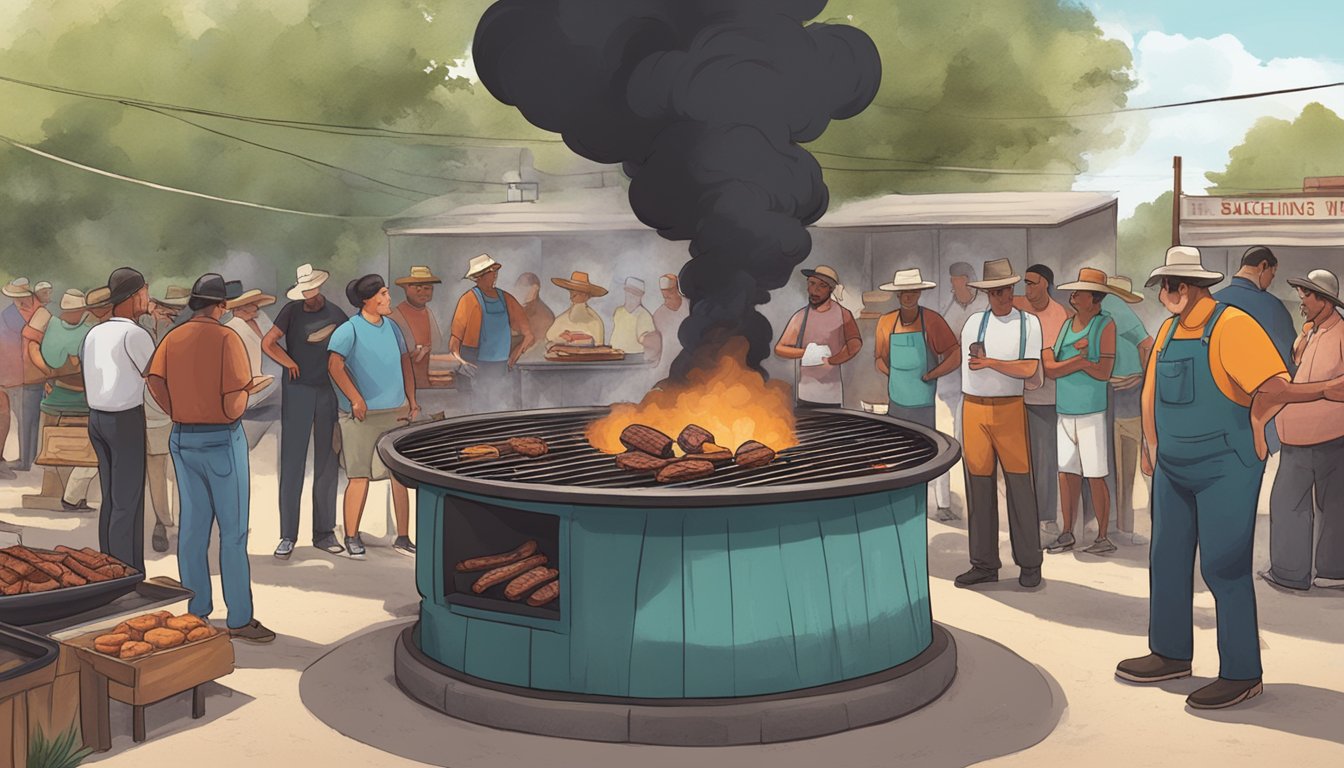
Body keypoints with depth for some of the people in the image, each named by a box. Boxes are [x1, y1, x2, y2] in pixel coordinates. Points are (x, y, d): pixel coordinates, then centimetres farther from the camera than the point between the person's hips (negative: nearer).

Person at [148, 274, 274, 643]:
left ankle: (196, 609, 18)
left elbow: (155, 381, -9)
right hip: (222, 438, -6)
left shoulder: (173, 338, 5)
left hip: (183, 438, 6)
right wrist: (247, 389, 4)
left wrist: (177, 413, 5)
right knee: (233, 531, -1)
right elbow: (234, 403, -18)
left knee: (192, 527, 12)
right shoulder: (226, 338, -12)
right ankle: (240, 619, 3)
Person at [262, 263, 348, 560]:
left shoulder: (336, 314, 6)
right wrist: (291, 363, -4)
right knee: (292, 463, -2)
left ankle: (324, 532, 13)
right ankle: (287, 536, 2)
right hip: (297, 392, -2)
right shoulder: (292, 311, 1)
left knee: (327, 465, 5)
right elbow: (267, 343, 1)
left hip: (329, 393, 2)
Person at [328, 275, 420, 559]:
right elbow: (335, 365, -18)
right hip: (363, 415, -6)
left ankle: (402, 537, 14)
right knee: (360, 476, -3)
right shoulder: (349, 330, -8)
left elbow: (405, 362, 21)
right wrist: (356, 399, -19)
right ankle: (351, 537, 8)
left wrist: (412, 400, 16)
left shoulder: (391, 327, 12)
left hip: (396, 412, 6)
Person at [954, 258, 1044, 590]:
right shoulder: (973, 323, 8)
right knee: (979, 484, 4)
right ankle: (984, 564, 11)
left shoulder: (1029, 323, 4)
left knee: (1019, 485, -3)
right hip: (974, 407, 2)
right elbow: (969, 365, 11)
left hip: (1010, 409, -2)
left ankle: (1029, 564, 5)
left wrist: (990, 362, -13)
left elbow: (1029, 369, -5)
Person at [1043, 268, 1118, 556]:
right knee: (1067, 473, 8)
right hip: (1064, 412, 5)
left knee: (1095, 477, -2)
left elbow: (1104, 372, -13)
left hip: (1092, 413, -5)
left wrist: (1066, 361, -11)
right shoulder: (1063, 326, 9)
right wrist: (1080, 358, -16)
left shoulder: (1105, 325, -5)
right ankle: (1067, 534, 16)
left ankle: (1103, 538, 5)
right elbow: (1049, 368, -3)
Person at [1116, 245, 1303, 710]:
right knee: (1167, 562, 13)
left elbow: (1276, 386, -26)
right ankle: (1171, 655, 26)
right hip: (1174, 471, 8)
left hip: (1224, 471, -8)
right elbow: (1151, 393, 18)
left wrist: (1253, 433, -13)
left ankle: (1242, 674, 7)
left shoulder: (1231, 325, -16)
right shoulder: (1169, 330, 11)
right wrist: (1152, 449, 13)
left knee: (1224, 568, -4)